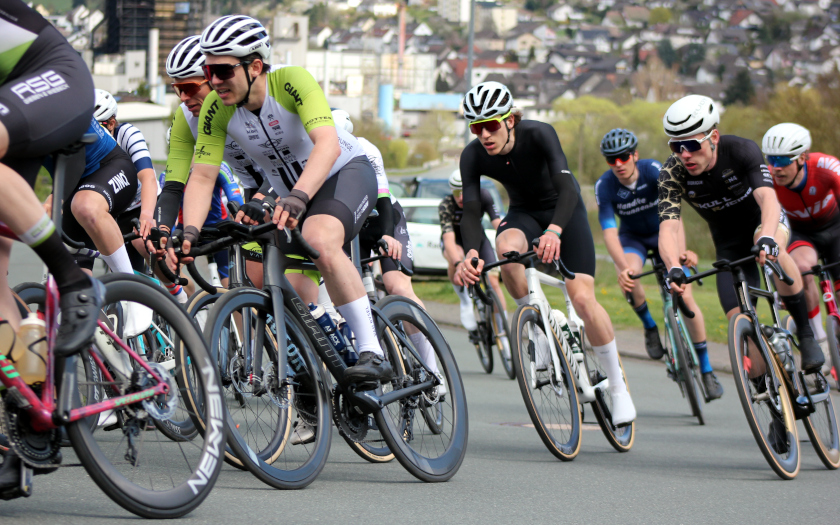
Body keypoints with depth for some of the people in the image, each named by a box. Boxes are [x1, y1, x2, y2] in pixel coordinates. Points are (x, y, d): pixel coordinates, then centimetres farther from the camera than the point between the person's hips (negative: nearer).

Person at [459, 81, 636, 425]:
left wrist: (554, 231, -59)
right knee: (507, 246, -35)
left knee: (582, 297, -18)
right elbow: (471, 210, -26)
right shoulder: (473, 156, -21)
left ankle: (618, 387, -2)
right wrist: (471, 253, -46)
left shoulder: (539, 135, -31)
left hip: (564, 210, -2)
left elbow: (567, 188, -41)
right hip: (523, 213, 3)